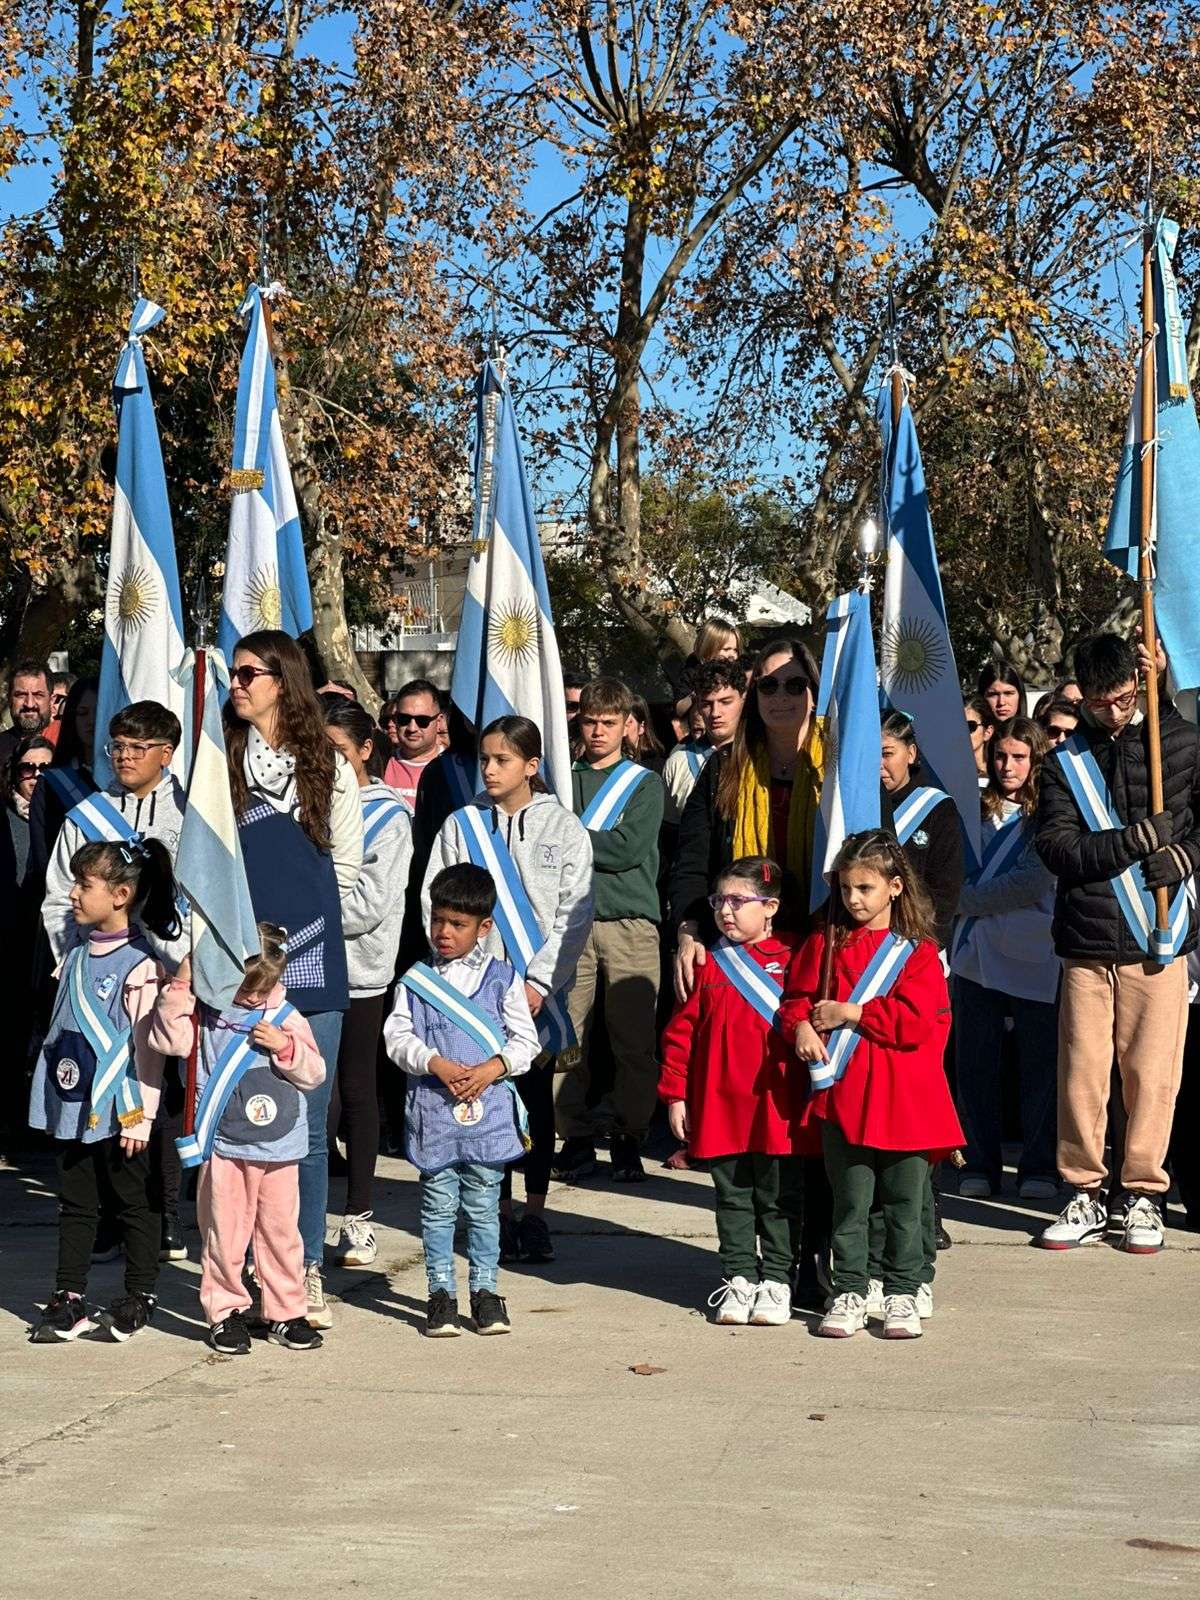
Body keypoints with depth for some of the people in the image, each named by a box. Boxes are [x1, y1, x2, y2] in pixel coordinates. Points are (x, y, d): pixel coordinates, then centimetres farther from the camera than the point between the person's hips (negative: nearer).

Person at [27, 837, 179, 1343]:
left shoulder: (140, 963, -16)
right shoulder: (79, 952, 7)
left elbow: (149, 1044, -15)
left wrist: (141, 1115, -14)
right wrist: (52, 1099, 15)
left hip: (118, 1110, -7)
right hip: (73, 1107, 7)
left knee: (134, 1202, 7)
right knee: (75, 1203, 12)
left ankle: (138, 1297, 18)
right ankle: (69, 1300, 19)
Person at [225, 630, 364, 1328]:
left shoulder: (329, 766, 7)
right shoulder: (221, 761, 4)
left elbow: (346, 862, 13)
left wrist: (309, 918, 9)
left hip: (311, 963, 0)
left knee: (310, 1124, 2)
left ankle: (308, 1271, 10)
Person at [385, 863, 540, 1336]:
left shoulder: (502, 979, 3)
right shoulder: (416, 981, 4)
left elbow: (525, 1040, 3)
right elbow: (397, 1037, -1)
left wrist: (493, 1068, -13)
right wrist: (436, 1064, -15)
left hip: (489, 1112, 0)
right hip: (433, 1114, 0)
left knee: (483, 1206, 6)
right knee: (438, 1206, 5)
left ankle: (484, 1290, 16)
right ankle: (441, 1292, 13)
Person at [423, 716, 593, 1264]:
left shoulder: (564, 828, 3)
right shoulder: (461, 825, 6)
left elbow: (574, 914, -2)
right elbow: (435, 904, 3)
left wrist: (539, 981, -10)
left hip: (541, 986, -1)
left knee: (536, 1096, 4)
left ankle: (535, 1214, 11)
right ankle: (500, 1214, 9)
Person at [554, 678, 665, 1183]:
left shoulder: (645, 783, 9)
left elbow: (629, 848, -6)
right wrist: (598, 844, -8)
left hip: (629, 921, -1)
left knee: (634, 1040, -3)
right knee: (566, 1037, -3)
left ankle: (629, 1139, 7)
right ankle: (575, 1138, 6)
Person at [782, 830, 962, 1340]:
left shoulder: (918, 952, 0)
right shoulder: (825, 943, 9)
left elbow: (915, 1021, -11)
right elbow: (795, 997, 11)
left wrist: (849, 1014, -11)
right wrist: (801, 1026, -11)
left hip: (904, 1097, -2)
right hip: (842, 1093, 2)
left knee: (905, 1202, 5)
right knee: (850, 1201, 6)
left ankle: (903, 1292, 14)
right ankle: (849, 1293, 14)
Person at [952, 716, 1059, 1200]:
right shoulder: (977, 809, 13)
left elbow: (1035, 882, -11)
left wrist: (970, 899, -7)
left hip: (1033, 957, -4)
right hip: (976, 954, 4)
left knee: (1039, 1064, 2)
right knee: (974, 1064, 4)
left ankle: (1038, 1169, 10)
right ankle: (979, 1166, 12)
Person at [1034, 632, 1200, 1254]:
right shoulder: (1065, 760, 6)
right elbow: (1056, 846, -6)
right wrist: (1133, 841, -17)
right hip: (1086, 944, 1)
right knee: (1082, 1071, 2)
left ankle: (1144, 1195, 14)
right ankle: (1086, 1196, 14)